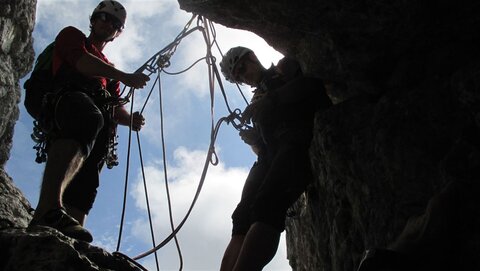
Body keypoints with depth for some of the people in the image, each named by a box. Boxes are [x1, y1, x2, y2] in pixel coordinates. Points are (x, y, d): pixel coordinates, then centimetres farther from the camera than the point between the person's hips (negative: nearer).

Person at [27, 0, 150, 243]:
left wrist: (130, 119, 7)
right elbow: (81, 61, 3)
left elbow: (116, 109, 31)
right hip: (71, 97, -7)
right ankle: (48, 208, -63)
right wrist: (124, 77, -7)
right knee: (87, 119, -43)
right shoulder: (71, 35, 27)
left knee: (84, 186, -17)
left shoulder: (109, 69, 44)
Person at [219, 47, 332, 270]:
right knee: (243, 216, -20)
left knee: (266, 208, -30)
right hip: (271, 154, 6)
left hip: (299, 139, -6)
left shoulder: (285, 67, 23)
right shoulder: (258, 101, 37)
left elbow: (312, 84, -1)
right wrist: (251, 140, 6)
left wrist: (269, 100, -3)